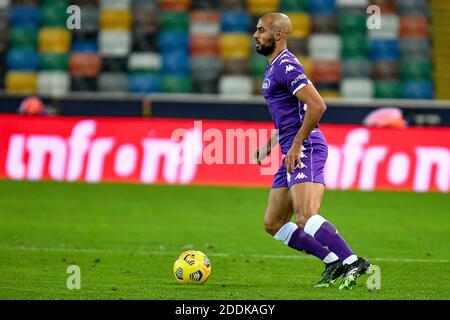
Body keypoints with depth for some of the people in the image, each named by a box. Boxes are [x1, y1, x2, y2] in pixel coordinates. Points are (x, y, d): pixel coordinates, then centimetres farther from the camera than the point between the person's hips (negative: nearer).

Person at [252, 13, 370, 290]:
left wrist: (296, 145, -21)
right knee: (273, 224, 10)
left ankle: (354, 263, -29)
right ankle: (333, 262, 9)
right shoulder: (273, 68, 21)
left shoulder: (286, 65, -11)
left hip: (306, 148, -11)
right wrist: (269, 146, 25)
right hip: (293, 152, 11)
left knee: (305, 217, -26)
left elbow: (317, 106, -22)